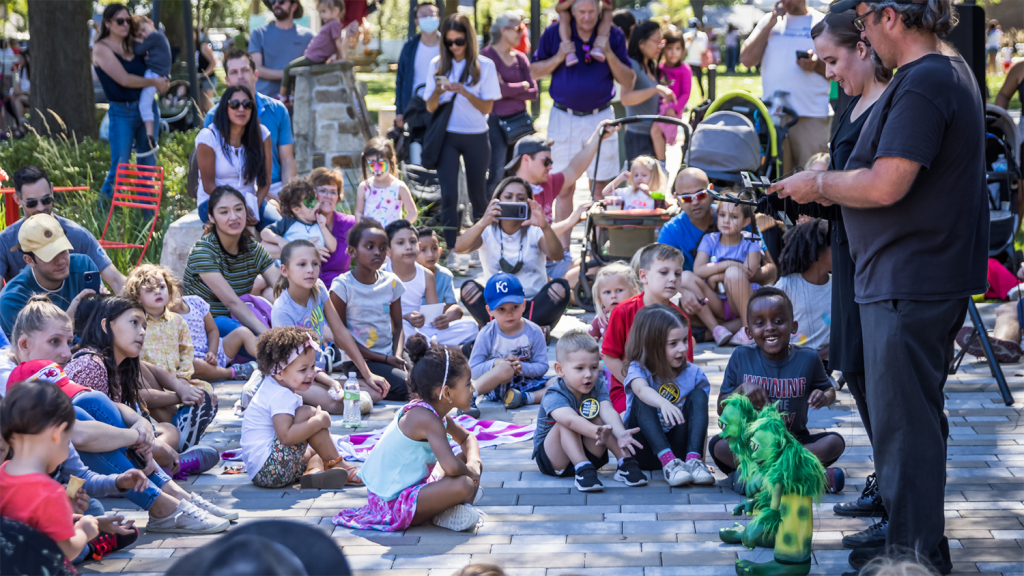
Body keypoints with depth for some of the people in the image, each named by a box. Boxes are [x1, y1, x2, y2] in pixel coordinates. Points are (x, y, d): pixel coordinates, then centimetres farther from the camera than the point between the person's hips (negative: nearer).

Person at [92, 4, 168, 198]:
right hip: (122, 113, -6)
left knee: (148, 164, 8)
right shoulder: (101, 49, -8)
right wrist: (155, 82, -9)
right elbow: (124, 79, -16)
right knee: (120, 167, -5)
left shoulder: (132, 45, 9)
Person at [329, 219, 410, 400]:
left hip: (389, 355, 6)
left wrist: (397, 356, -9)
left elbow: (398, 326, 12)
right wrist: (384, 359, -13)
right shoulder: (342, 286, -9)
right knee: (404, 387, -27)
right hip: (358, 360, -6)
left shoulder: (391, 282, 7)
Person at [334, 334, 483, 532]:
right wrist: (468, 472, -15)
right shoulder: (426, 419, -25)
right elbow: (451, 467, -38)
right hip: (392, 505, -11)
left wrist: (473, 464, 2)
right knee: (463, 485, -33)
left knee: (469, 461, 18)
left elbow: (466, 438, 24)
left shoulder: (438, 414, 6)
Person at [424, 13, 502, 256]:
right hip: (447, 137, 1)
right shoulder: (438, 65, 2)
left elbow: (487, 107, -7)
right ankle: (451, 250, -4)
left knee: (477, 192, 7)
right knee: (448, 194, -6)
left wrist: (464, 91, -22)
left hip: (476, 137, -1)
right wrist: (438, 92, -18)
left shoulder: (484, 66, -3)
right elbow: (430, 108, 3)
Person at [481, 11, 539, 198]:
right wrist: (522, 86, -3)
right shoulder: (487, 55, -6)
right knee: (497, 174, -11)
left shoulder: (520, 58, 10)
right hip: (496, 120, -6)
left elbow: (533, 92, 4)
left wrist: (509, 90, -10)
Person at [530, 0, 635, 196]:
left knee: (601, 184, 0)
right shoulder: (554, 33, 0)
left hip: (600, 118, 0)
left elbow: (628, 82, -1)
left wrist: (610, 55, -15)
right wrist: (558, 58, -14)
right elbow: (534, 72, 3)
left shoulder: (613, 36, 1)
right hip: (563, 119, 0)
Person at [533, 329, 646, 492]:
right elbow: (569, 419, -46)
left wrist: (620, 434, -49)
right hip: (551, 459, -4)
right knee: (565, 424, -31)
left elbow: (608, 411, -27)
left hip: (586, 454, 4)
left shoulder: (597, 386, -8)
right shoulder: (553, 396, -24)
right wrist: (595, 432, -66)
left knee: (599, 418, -20)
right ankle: (583, 471, -39)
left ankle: (626, 463, -23)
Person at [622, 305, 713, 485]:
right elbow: (641, 389, -36)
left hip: (678, 446, 2)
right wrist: (663, 403, -58)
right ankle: (668, 463, -43)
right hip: (645, 450, -2)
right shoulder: (639, 369, -10)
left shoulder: (693, 374, -1)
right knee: (643, 399, -27)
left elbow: (701, 416, 2)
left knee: (698, 394, -15)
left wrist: (701, 456, -8)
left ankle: (693, 460, -32)